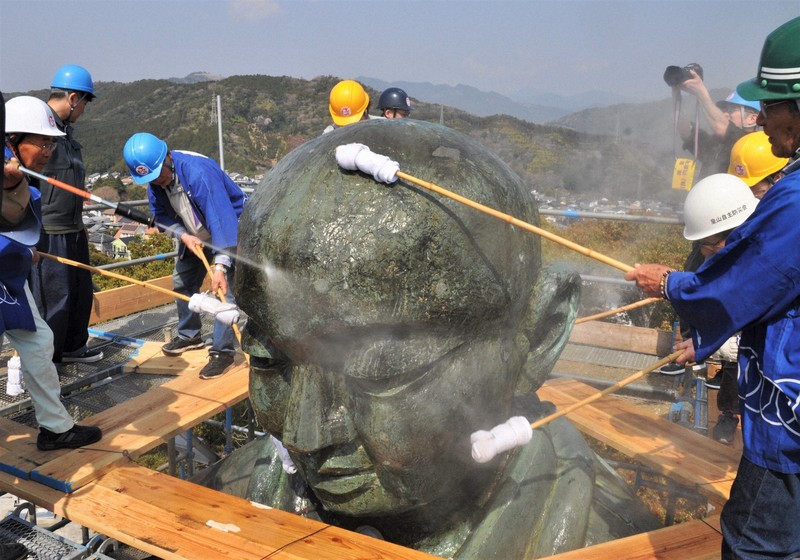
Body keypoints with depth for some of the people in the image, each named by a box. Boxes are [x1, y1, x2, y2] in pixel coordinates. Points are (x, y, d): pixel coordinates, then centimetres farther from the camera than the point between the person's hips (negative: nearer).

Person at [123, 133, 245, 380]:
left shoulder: (198, 171, -38)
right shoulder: (154, 180, -13)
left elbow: (221, 218, -43)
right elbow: (162, 215, -1)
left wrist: (220, 265, -49)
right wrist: (184, 236, -22)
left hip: (229, 230, -8)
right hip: (195, 236, 8)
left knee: (224, 288, -17)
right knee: (182, 281, 15)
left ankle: (223, 352, -7)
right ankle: (189, 335, 36)